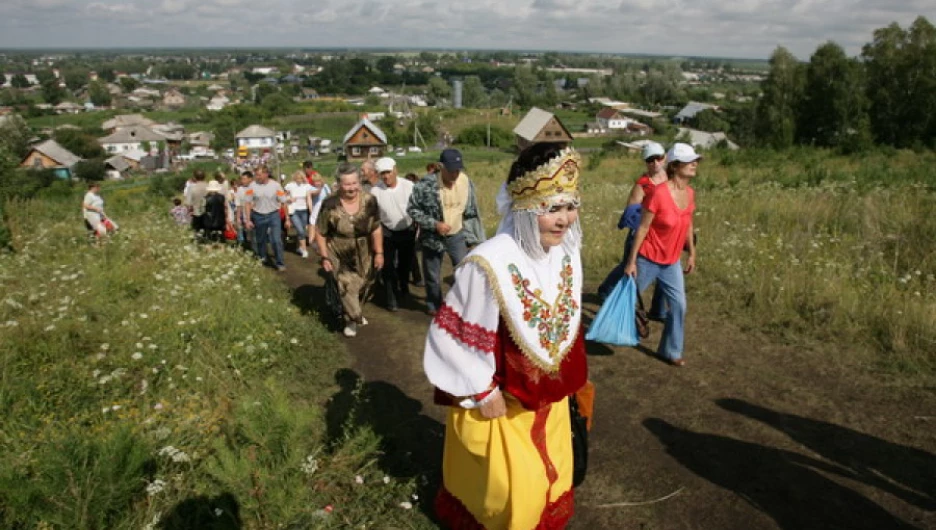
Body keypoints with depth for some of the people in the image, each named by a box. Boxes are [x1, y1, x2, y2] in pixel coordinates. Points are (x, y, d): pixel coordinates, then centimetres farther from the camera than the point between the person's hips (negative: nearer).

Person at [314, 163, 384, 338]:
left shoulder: (369, 200, -14)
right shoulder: (330, 205, -21)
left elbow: (376, 229, -5)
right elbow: (320, 233, -10)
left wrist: (379, 253, -4)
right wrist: (325, 257, -9)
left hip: (363, 254, 3)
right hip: (340, 255, -3)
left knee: (363, 285, 17)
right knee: (347, 285, -7)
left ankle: (356, 314, 43)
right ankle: (352, 319, 17)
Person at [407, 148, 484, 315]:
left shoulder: (466, 181, -8)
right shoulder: (426, 184, -21)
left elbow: (471, 211, 6)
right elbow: (412, 209, -13)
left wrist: (474, 234, 9)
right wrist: (435, 224, -22)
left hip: (457, 235, 2)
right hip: (433, 237, -2)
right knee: (433, 276, 12)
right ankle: (434, 306, 35)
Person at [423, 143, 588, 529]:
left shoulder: (566, 252, -11)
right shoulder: (489, 265, -33)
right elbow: (453, 334, -23)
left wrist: (567, 377, 13)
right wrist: (482, 393, -16)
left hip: (550, 392, 7)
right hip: (500, 398, -6)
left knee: (551, 474, 26)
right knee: (509, 486, 14)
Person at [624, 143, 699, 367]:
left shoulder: (690, 193, -2)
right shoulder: (658, 193, -24)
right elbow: (642, 228, -19)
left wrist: (692, 254, 15)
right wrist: (631, 261, -17)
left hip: (672, 262, 6)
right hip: (648, 259, -6)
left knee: (679, 305, 5)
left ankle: (671, 351, 21)